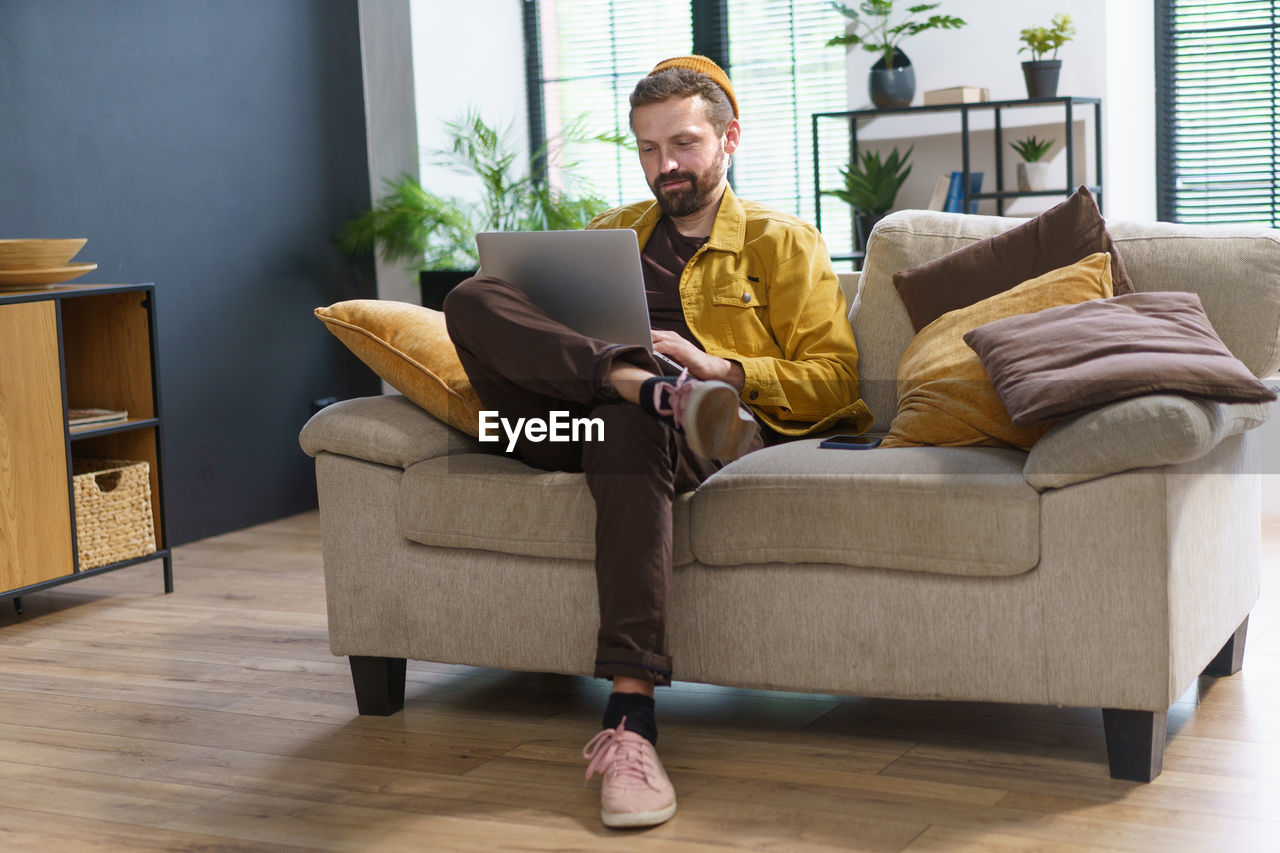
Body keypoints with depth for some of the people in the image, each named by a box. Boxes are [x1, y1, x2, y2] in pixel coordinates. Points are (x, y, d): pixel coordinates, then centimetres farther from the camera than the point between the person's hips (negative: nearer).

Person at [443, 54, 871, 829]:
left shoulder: (783, 242, 18)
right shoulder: (610, 233, 31)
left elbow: (833, 379, 9)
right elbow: (542, 323, 24)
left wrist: (722, 369, -9)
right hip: (578, 423, 4)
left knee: (627, 430, -42)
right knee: (472, 297, -22)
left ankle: (631, 717, -47)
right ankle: (645, 383, -40)